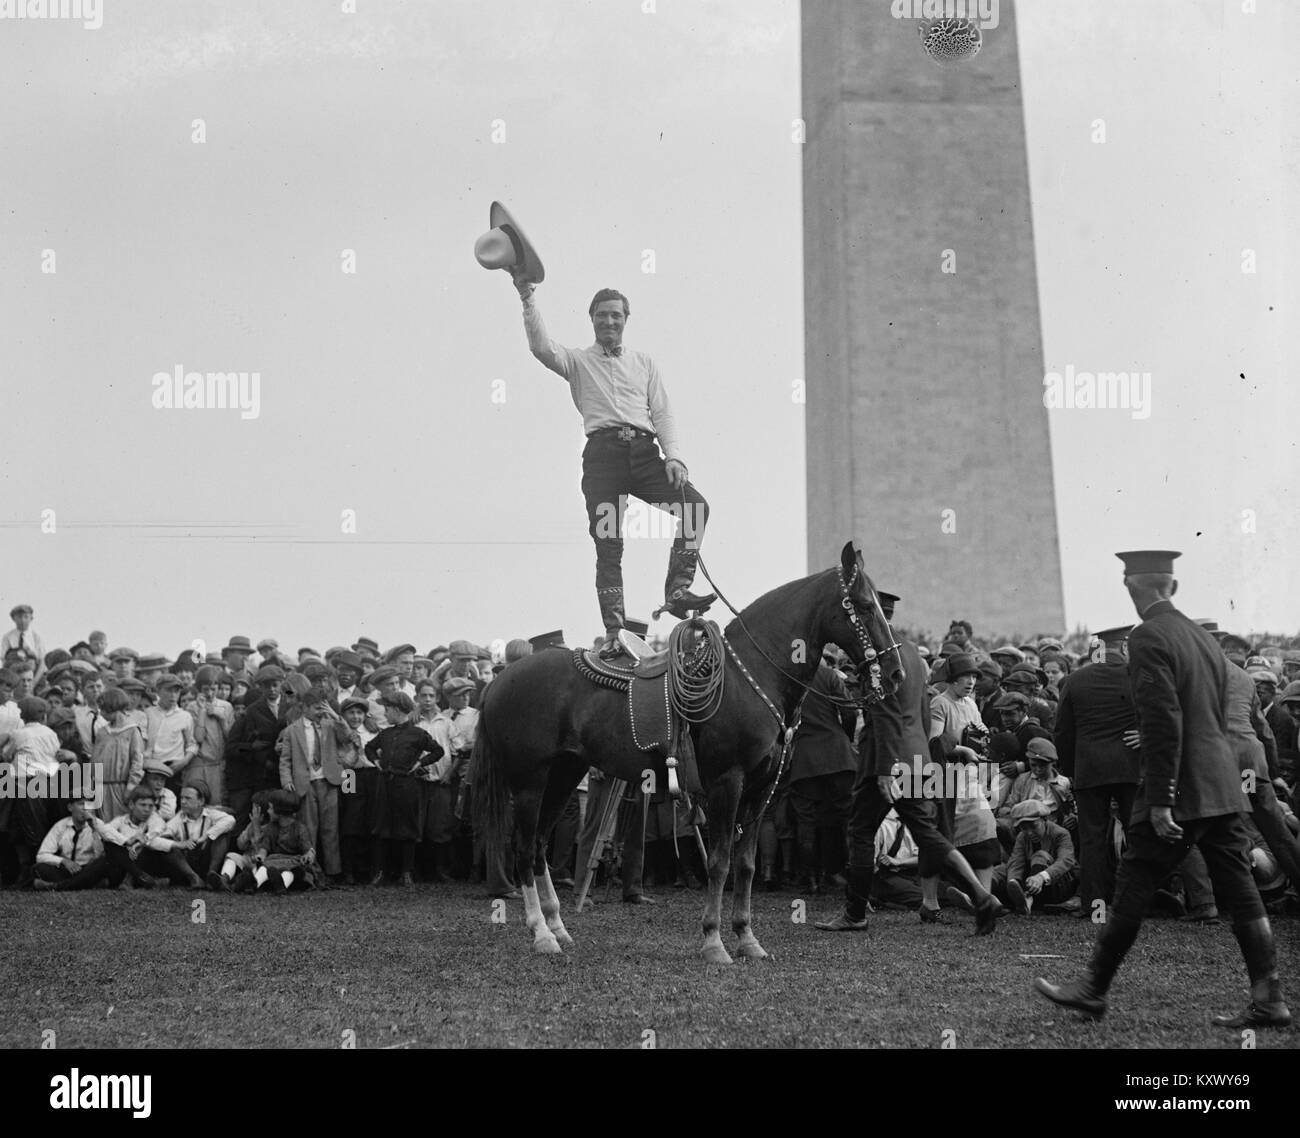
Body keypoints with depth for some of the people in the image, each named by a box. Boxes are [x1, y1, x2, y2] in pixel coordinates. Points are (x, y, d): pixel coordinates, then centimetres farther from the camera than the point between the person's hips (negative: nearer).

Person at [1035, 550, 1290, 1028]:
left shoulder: (1148, 638, -12)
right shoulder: (1203, 636, 14)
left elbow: (1163, 720, -20)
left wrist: (1160, 802, -19)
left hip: (1181, 791, -8)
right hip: (1223, 790, 8)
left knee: (1132, 890, 3)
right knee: (1240, 892, 7)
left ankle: (1092, 989, 13)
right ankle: (1269, 1000, 5)